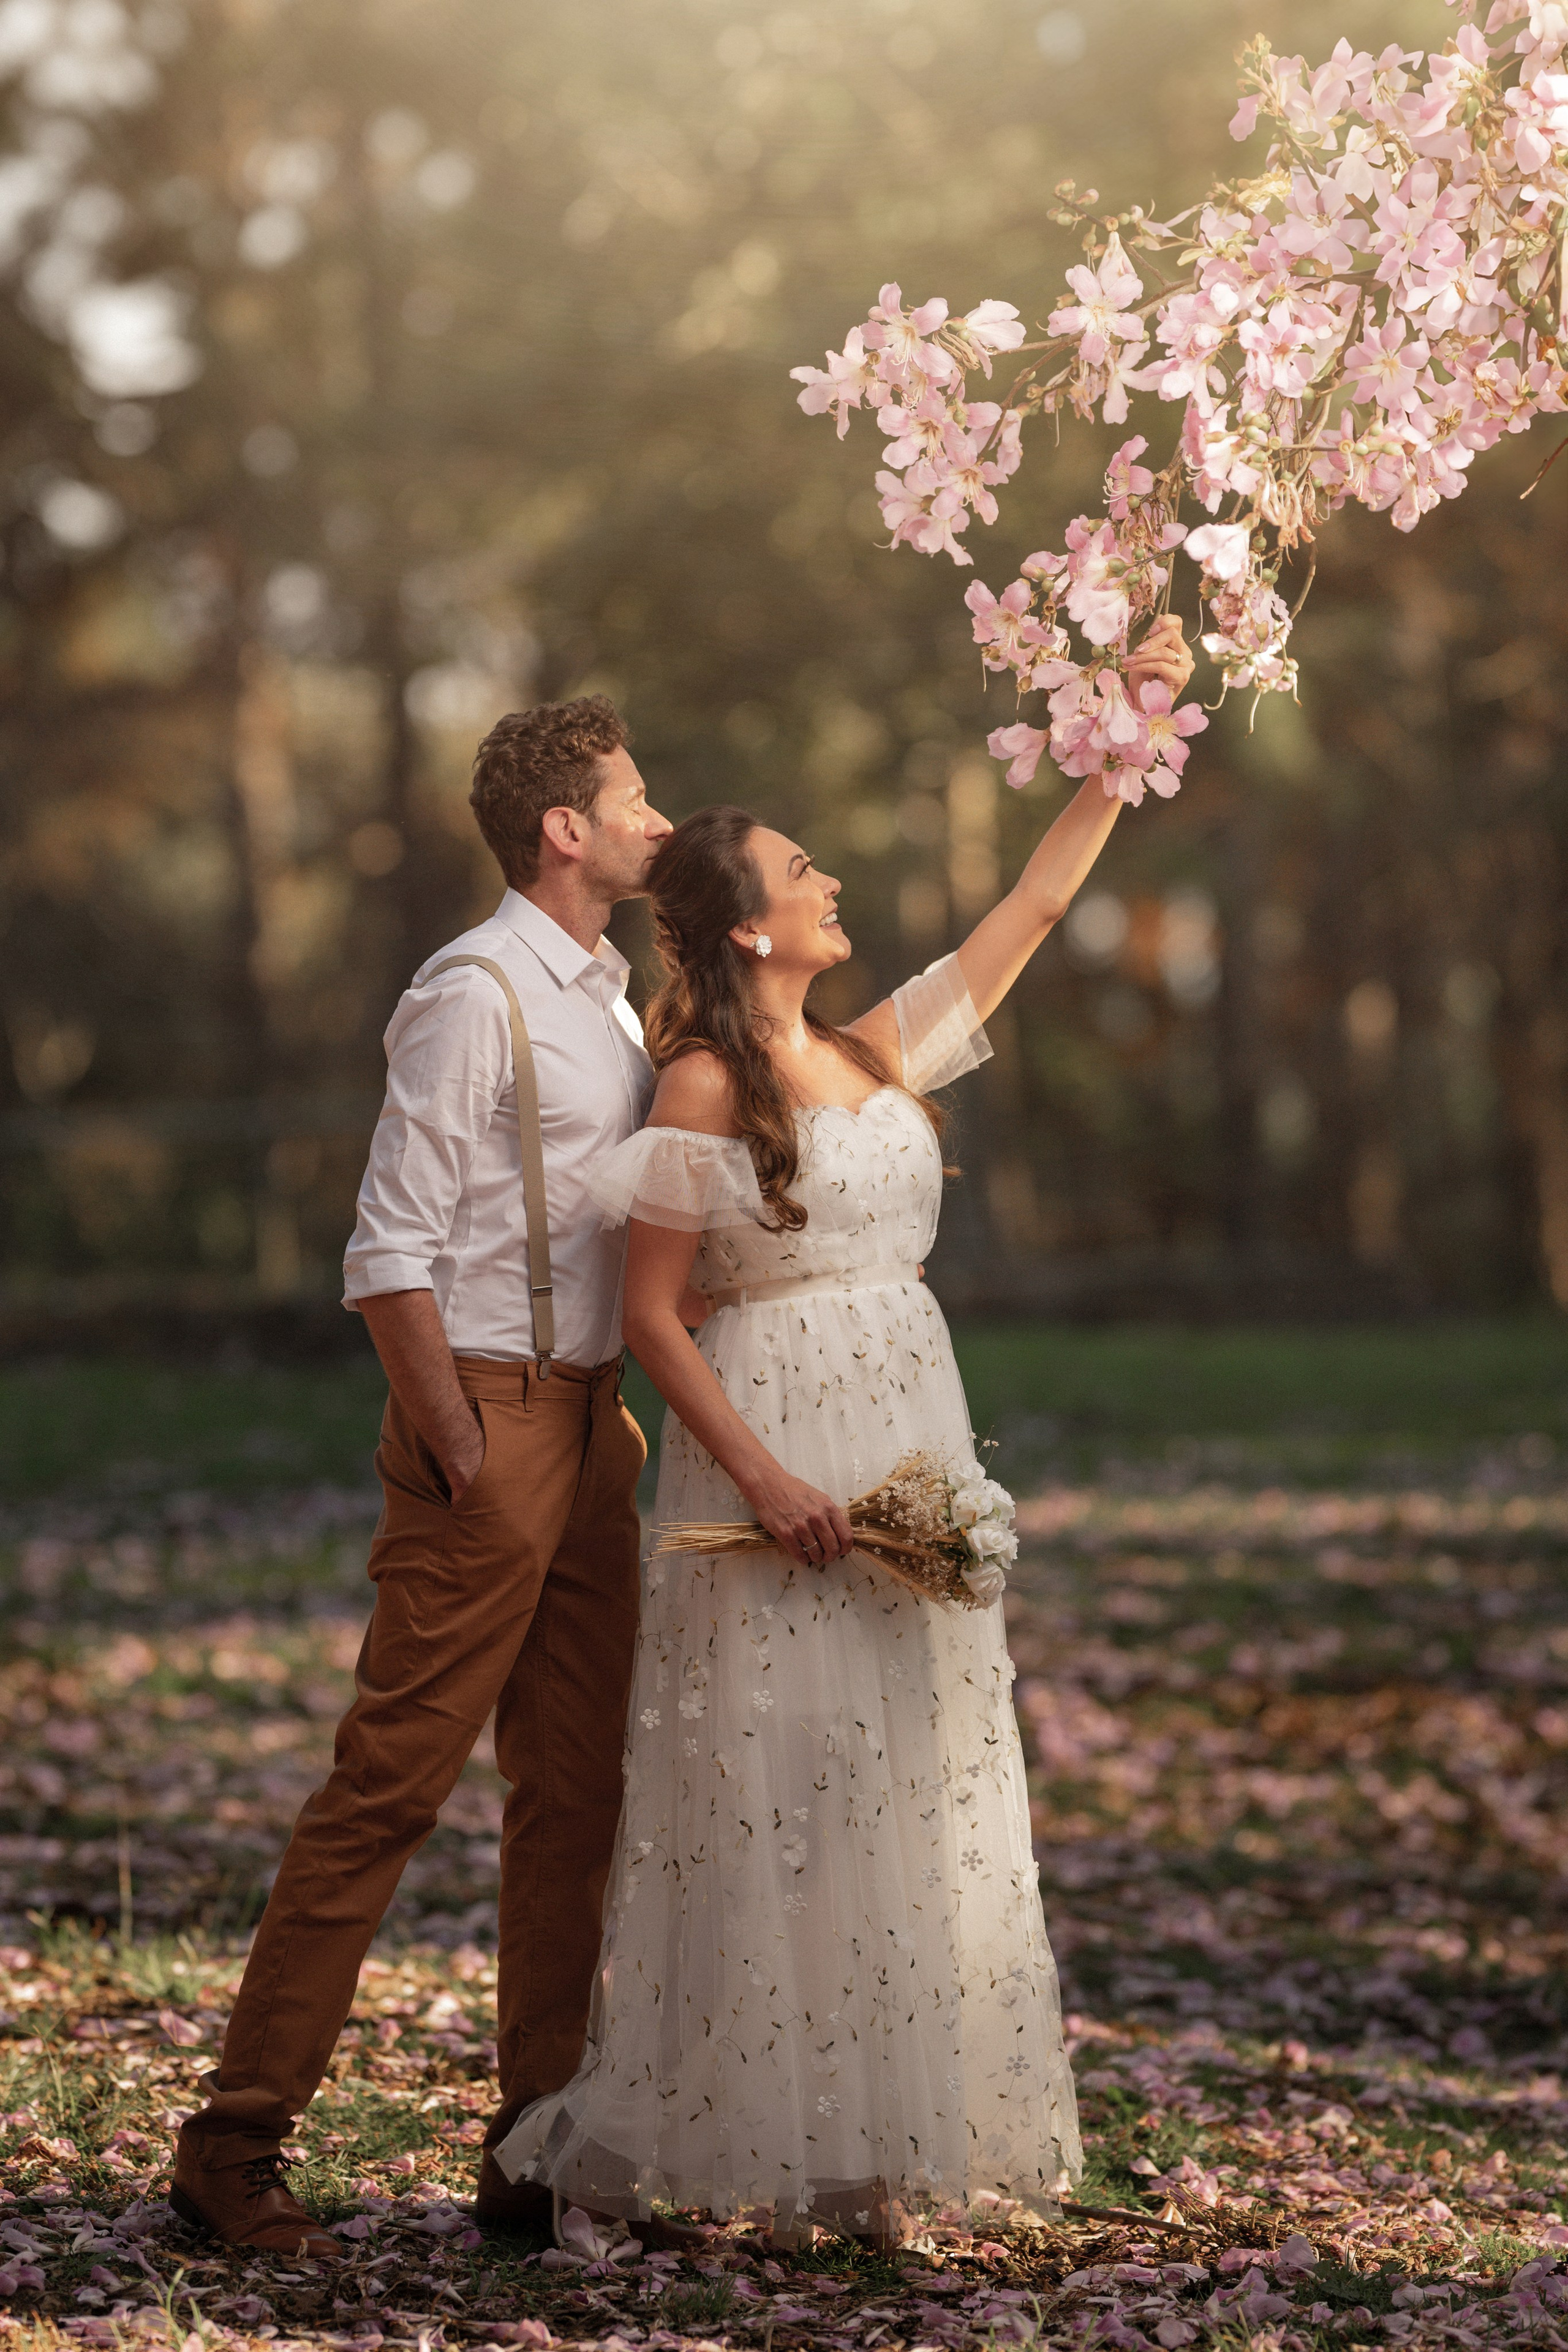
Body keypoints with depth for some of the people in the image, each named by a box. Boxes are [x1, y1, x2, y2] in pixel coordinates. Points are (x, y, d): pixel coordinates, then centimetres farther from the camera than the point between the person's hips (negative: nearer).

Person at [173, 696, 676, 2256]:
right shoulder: (474, 997, -12)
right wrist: (459, 1451, -18)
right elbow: (391, 1249, -16)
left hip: (587, 1417, 9)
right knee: (394, 1776, -8)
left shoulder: (606, 996, 16)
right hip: (489, 1414, -9)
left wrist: (614, 1414, 13)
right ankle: (237, 2138, -2)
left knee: (576, 1788, 9)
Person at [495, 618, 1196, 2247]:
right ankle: (747, 2139, 5)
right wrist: (764, 1478, -18)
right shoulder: (704, 1088, -7)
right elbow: (651, 1317, -10)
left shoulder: (879, 1055, 11)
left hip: (907, 1444, 7)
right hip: (774, 1454, -7)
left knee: (904, 1788, 6)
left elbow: (1035, 907, 17)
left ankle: (868, 2143, 12)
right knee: (775, 1794, -5)